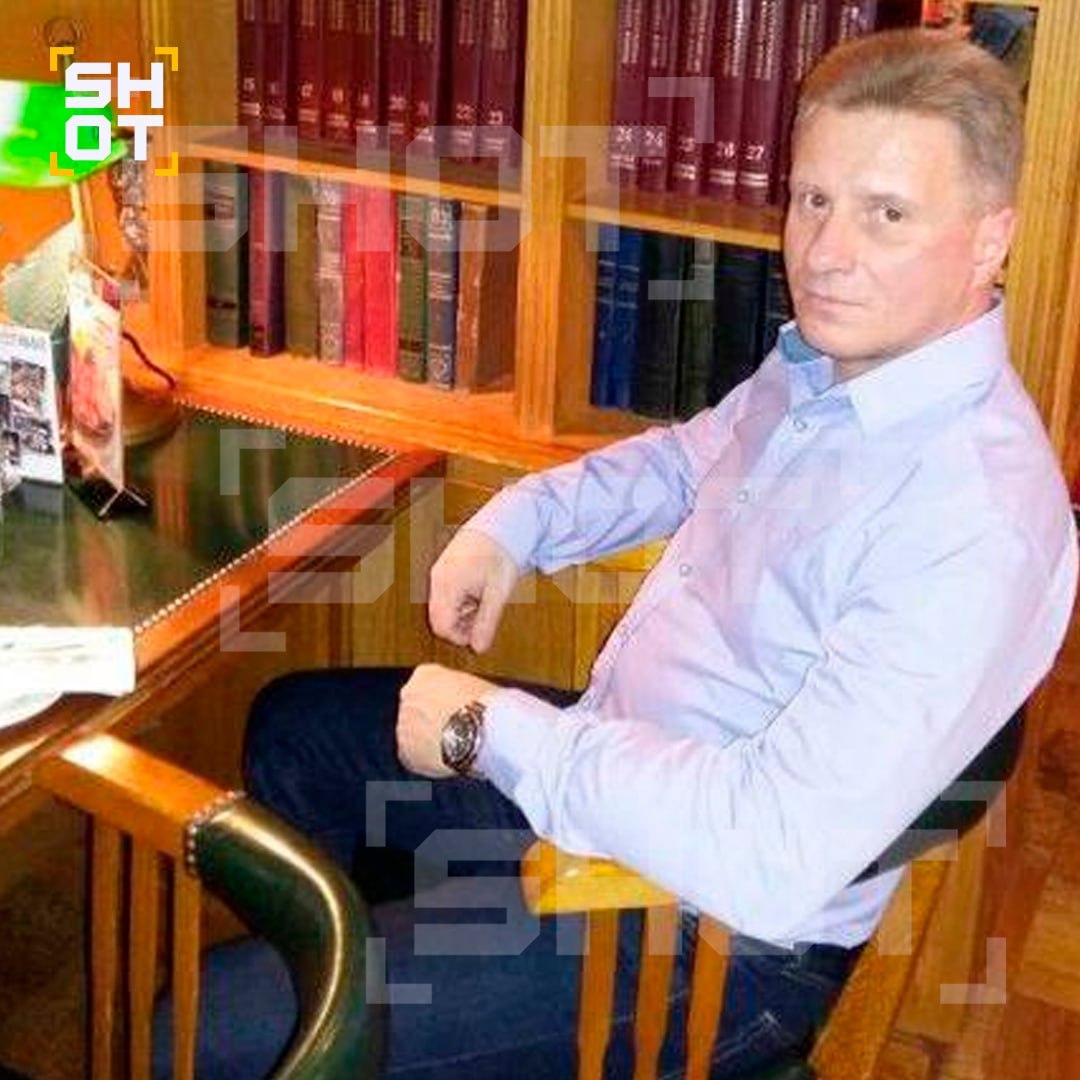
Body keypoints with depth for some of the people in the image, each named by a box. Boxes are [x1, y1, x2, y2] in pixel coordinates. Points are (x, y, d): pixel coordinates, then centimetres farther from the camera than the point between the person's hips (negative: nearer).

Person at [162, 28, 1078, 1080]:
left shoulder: (977, 525, -30)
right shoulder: (824, 362, -1)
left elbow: (771, 856, -36)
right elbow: (690, 455, 21)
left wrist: (490, 730, -24)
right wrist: (516, 521, 4)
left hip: (721, 934, -9)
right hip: (605, 757, 9)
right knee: (294, 725, 25)